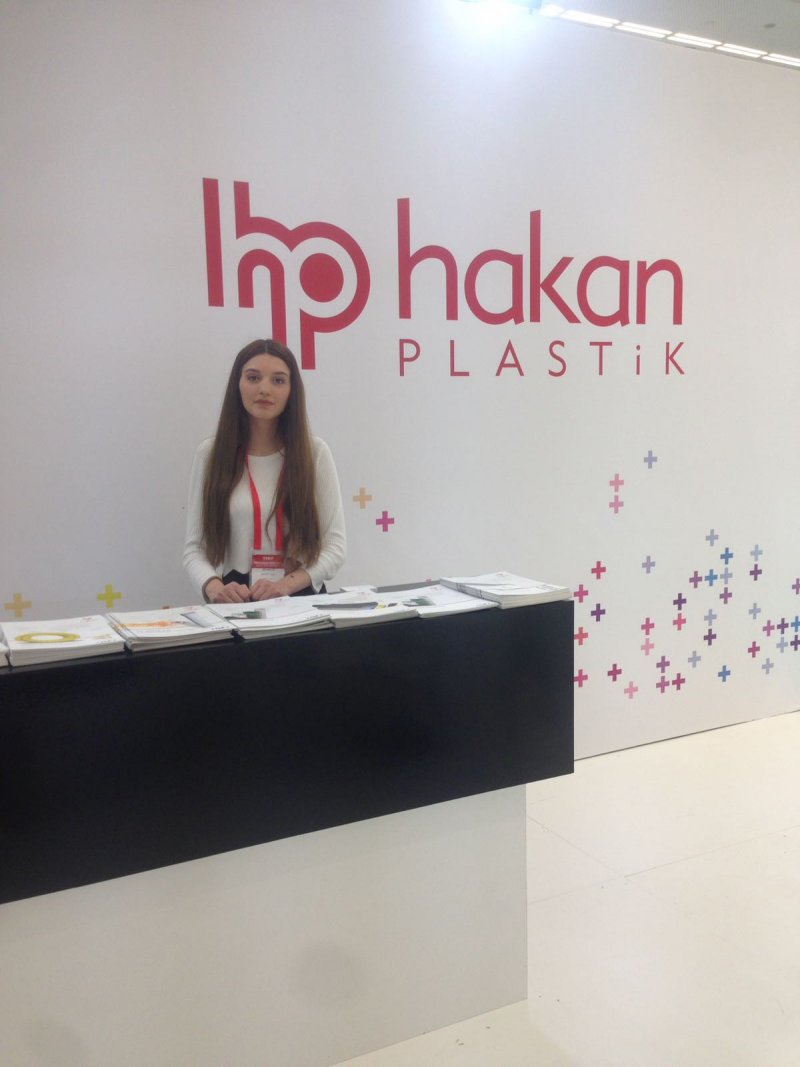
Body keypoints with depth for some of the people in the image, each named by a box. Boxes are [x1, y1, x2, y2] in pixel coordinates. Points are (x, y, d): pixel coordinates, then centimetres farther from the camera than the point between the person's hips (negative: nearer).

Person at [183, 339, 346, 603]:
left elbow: (335, 545, 3)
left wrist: (287, 585, -14)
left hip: (301, 600, 0)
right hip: (236, 603, 1)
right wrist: (214, 587, -16)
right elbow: (194, 548, 5)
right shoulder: (210, 453, 7)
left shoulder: (315, 452, 6)